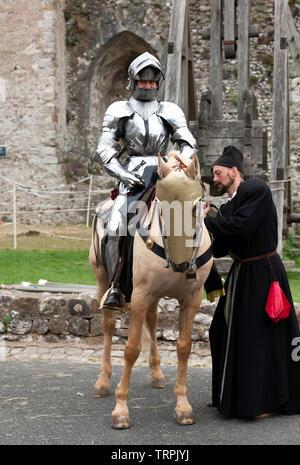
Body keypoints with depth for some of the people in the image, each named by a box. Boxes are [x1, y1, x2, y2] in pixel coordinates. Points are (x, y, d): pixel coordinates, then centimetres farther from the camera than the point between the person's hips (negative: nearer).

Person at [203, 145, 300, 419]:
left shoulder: (257, 189, -12)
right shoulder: (229, 207, 12)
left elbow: (242, 227, -25)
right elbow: (219, 249, 10)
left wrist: (207, 219, -14)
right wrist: (206, 221, -2)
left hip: (263, 273, -9)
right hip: (242, 274, 9)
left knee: (262, 337, -4)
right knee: (226, 332, 12)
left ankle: (269, 402, 8)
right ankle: (230, 396, 25)